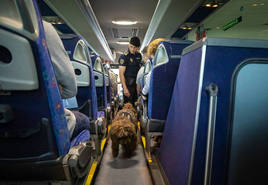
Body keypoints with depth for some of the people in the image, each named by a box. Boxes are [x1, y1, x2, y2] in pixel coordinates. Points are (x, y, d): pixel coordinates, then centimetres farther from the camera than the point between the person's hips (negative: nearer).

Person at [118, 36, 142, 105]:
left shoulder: (139, 55, 8)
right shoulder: (124, 56, -11)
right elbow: (121, 73, -15)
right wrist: (125, 88, -23)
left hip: (137, 81, 6)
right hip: (128, 83, -6)